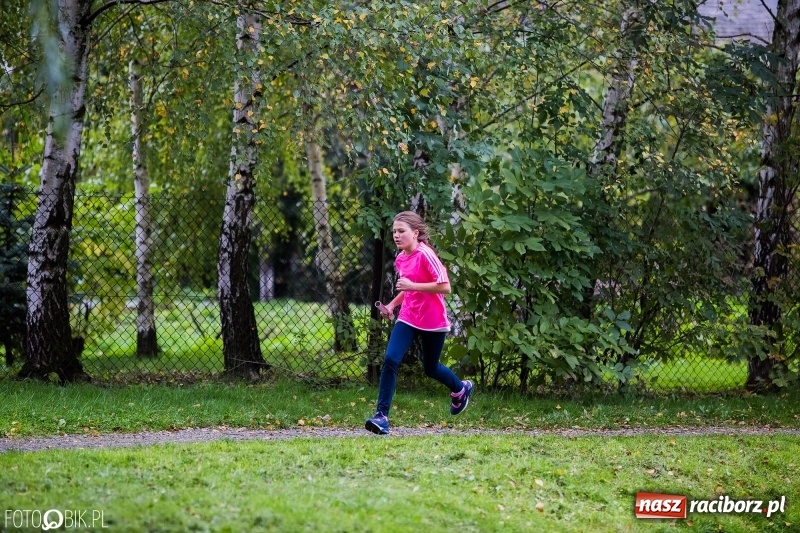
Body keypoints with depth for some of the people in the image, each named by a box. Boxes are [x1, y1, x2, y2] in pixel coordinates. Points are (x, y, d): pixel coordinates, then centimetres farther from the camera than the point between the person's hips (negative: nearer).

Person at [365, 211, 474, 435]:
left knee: (430, 368, 12)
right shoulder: (400, 259, 5)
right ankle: (382, 416, -15)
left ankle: (461, 389, 44)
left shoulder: (425, 255, -17)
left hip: (433, 321, -5)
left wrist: (413, 285, -27)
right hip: (408, 318, 5)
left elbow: (445, 287, -23)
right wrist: (392, 304, 7)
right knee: (390, 360, -14)